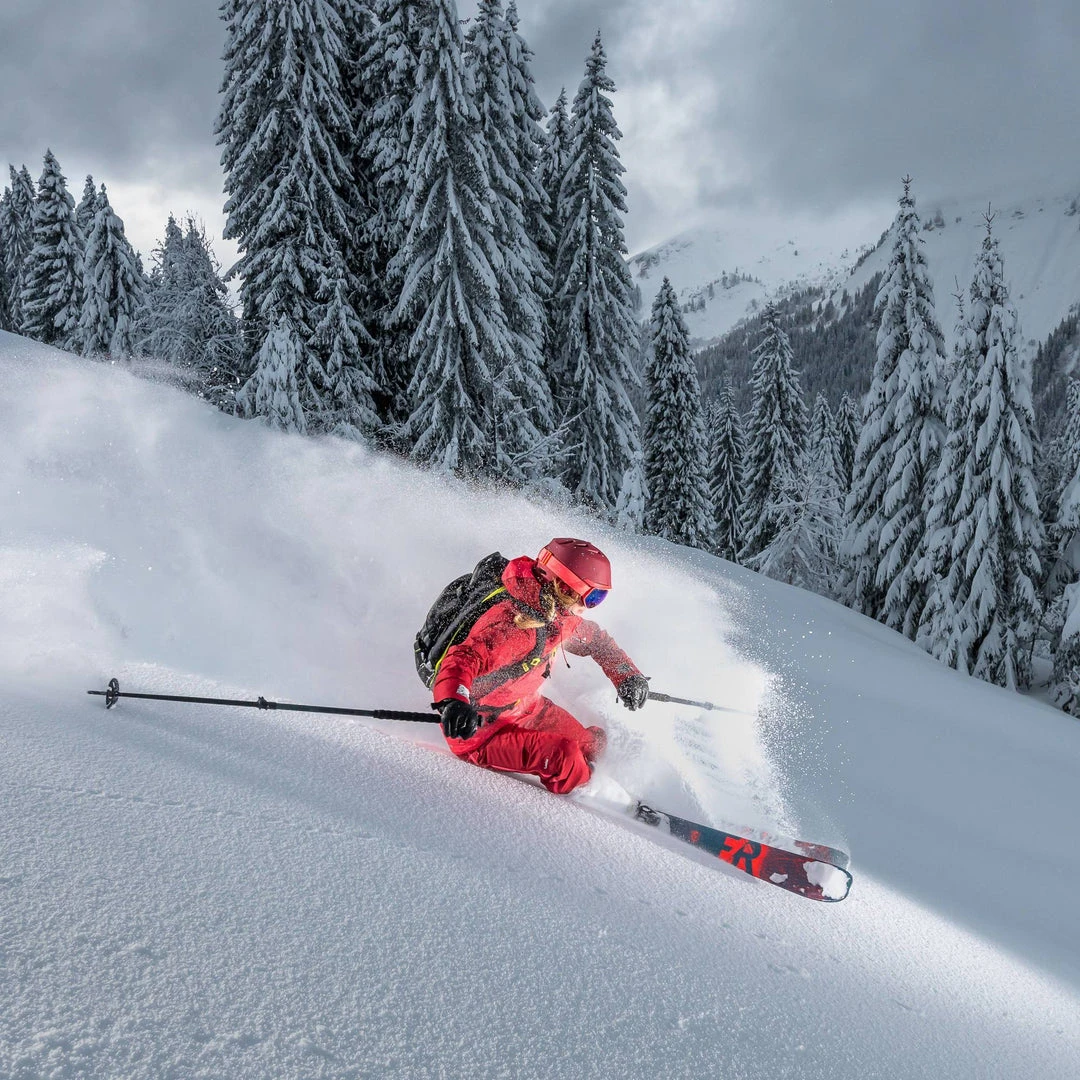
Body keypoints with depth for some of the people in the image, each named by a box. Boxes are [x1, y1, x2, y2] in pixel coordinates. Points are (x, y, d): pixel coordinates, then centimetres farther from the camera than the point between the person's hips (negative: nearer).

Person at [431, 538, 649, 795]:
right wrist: (454, 702, -65)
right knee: (565, 756, -23)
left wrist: (628, 675, 6)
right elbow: (463, 660, -45)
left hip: (525, 709, 9)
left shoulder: (558, 614, -5)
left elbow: (595, 639, 15)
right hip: (477, 730, -9)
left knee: (592, 743, 13)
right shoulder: (510, 623, -33)